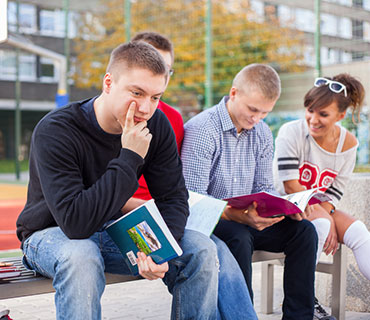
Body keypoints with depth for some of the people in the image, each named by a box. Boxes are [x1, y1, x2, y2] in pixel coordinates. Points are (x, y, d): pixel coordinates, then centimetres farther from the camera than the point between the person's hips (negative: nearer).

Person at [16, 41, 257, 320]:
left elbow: (174, 198, -5)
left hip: (118, 231, 5)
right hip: (53, 234, -4)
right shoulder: (54, 132, -26)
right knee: (80, 256, -40)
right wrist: (129, 158, -34)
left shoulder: (156, 125, -9)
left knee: (202, 250, -14)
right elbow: (75, 222, -35)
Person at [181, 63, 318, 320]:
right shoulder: (201, 130, -17)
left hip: (247, 221, 7)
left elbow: (264, 188, 12)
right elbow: (193, 199, -22)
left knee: (304, 230, -10)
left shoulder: (262, 133, 6)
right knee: (239, 238, -36)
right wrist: (238, 216, -35)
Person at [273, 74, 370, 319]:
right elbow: (290, 186, -20)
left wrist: (326, 215, -21)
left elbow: (335, 192, -2)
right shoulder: (292, 132, -17)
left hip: (321, 209, 5)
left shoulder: (348, 143, -3)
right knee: (321, 225, -32)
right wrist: (324, 218, -22)